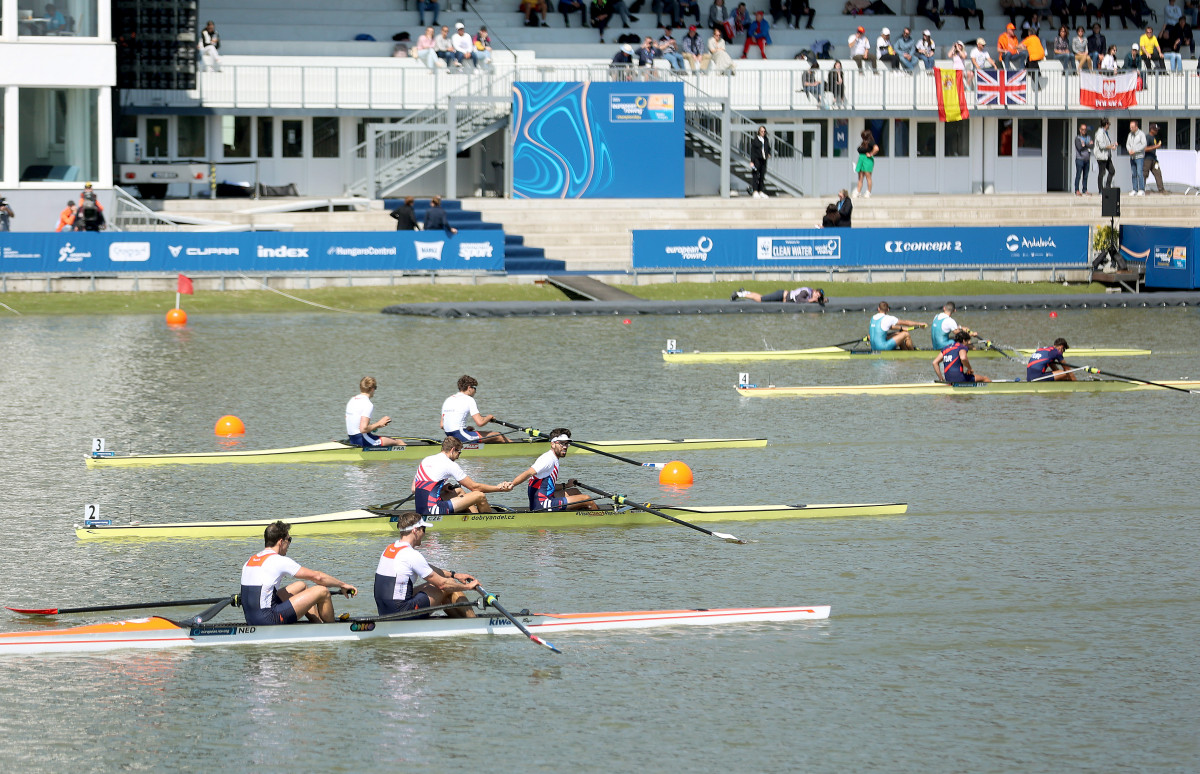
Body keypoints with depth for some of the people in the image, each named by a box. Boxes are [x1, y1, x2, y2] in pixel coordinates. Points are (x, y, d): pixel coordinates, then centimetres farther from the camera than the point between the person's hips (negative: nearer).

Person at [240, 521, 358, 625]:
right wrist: (343, 585, 9)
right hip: (269, 620, -9)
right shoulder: (278, 561, -11)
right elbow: (317, 576, -4)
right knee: (322, 591, -2)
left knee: (301, 586, 26)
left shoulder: (249, 561, 14)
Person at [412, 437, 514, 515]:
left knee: (458, 491, 32)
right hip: (433, 510, -9)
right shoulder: (450, 465, -6)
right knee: (480, 496, -5)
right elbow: (474, 487, -2)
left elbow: (413, 490, 19)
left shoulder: (425, 461, 16)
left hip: (420, 510, 9)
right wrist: (499, 488, 9)